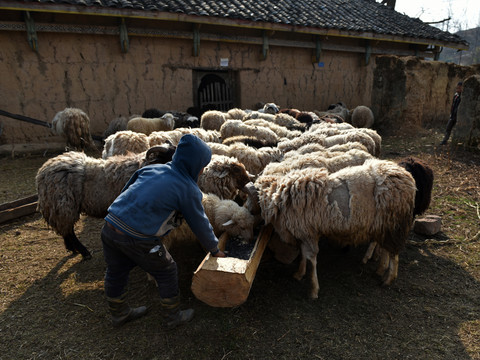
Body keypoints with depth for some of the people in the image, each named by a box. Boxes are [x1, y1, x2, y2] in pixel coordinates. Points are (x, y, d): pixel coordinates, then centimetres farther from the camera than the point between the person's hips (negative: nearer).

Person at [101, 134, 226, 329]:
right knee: (166, 273, 16)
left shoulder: (152, 168, 10)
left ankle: (119, 314, 52)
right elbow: (200, 224, 2)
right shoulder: (188, 189, -7)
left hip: (110, 226, 7)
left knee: (116, 272, 26)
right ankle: (173, 316, 36)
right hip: (139, 240, -7)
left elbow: (125, 191, 17)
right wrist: (214, 249, 18)